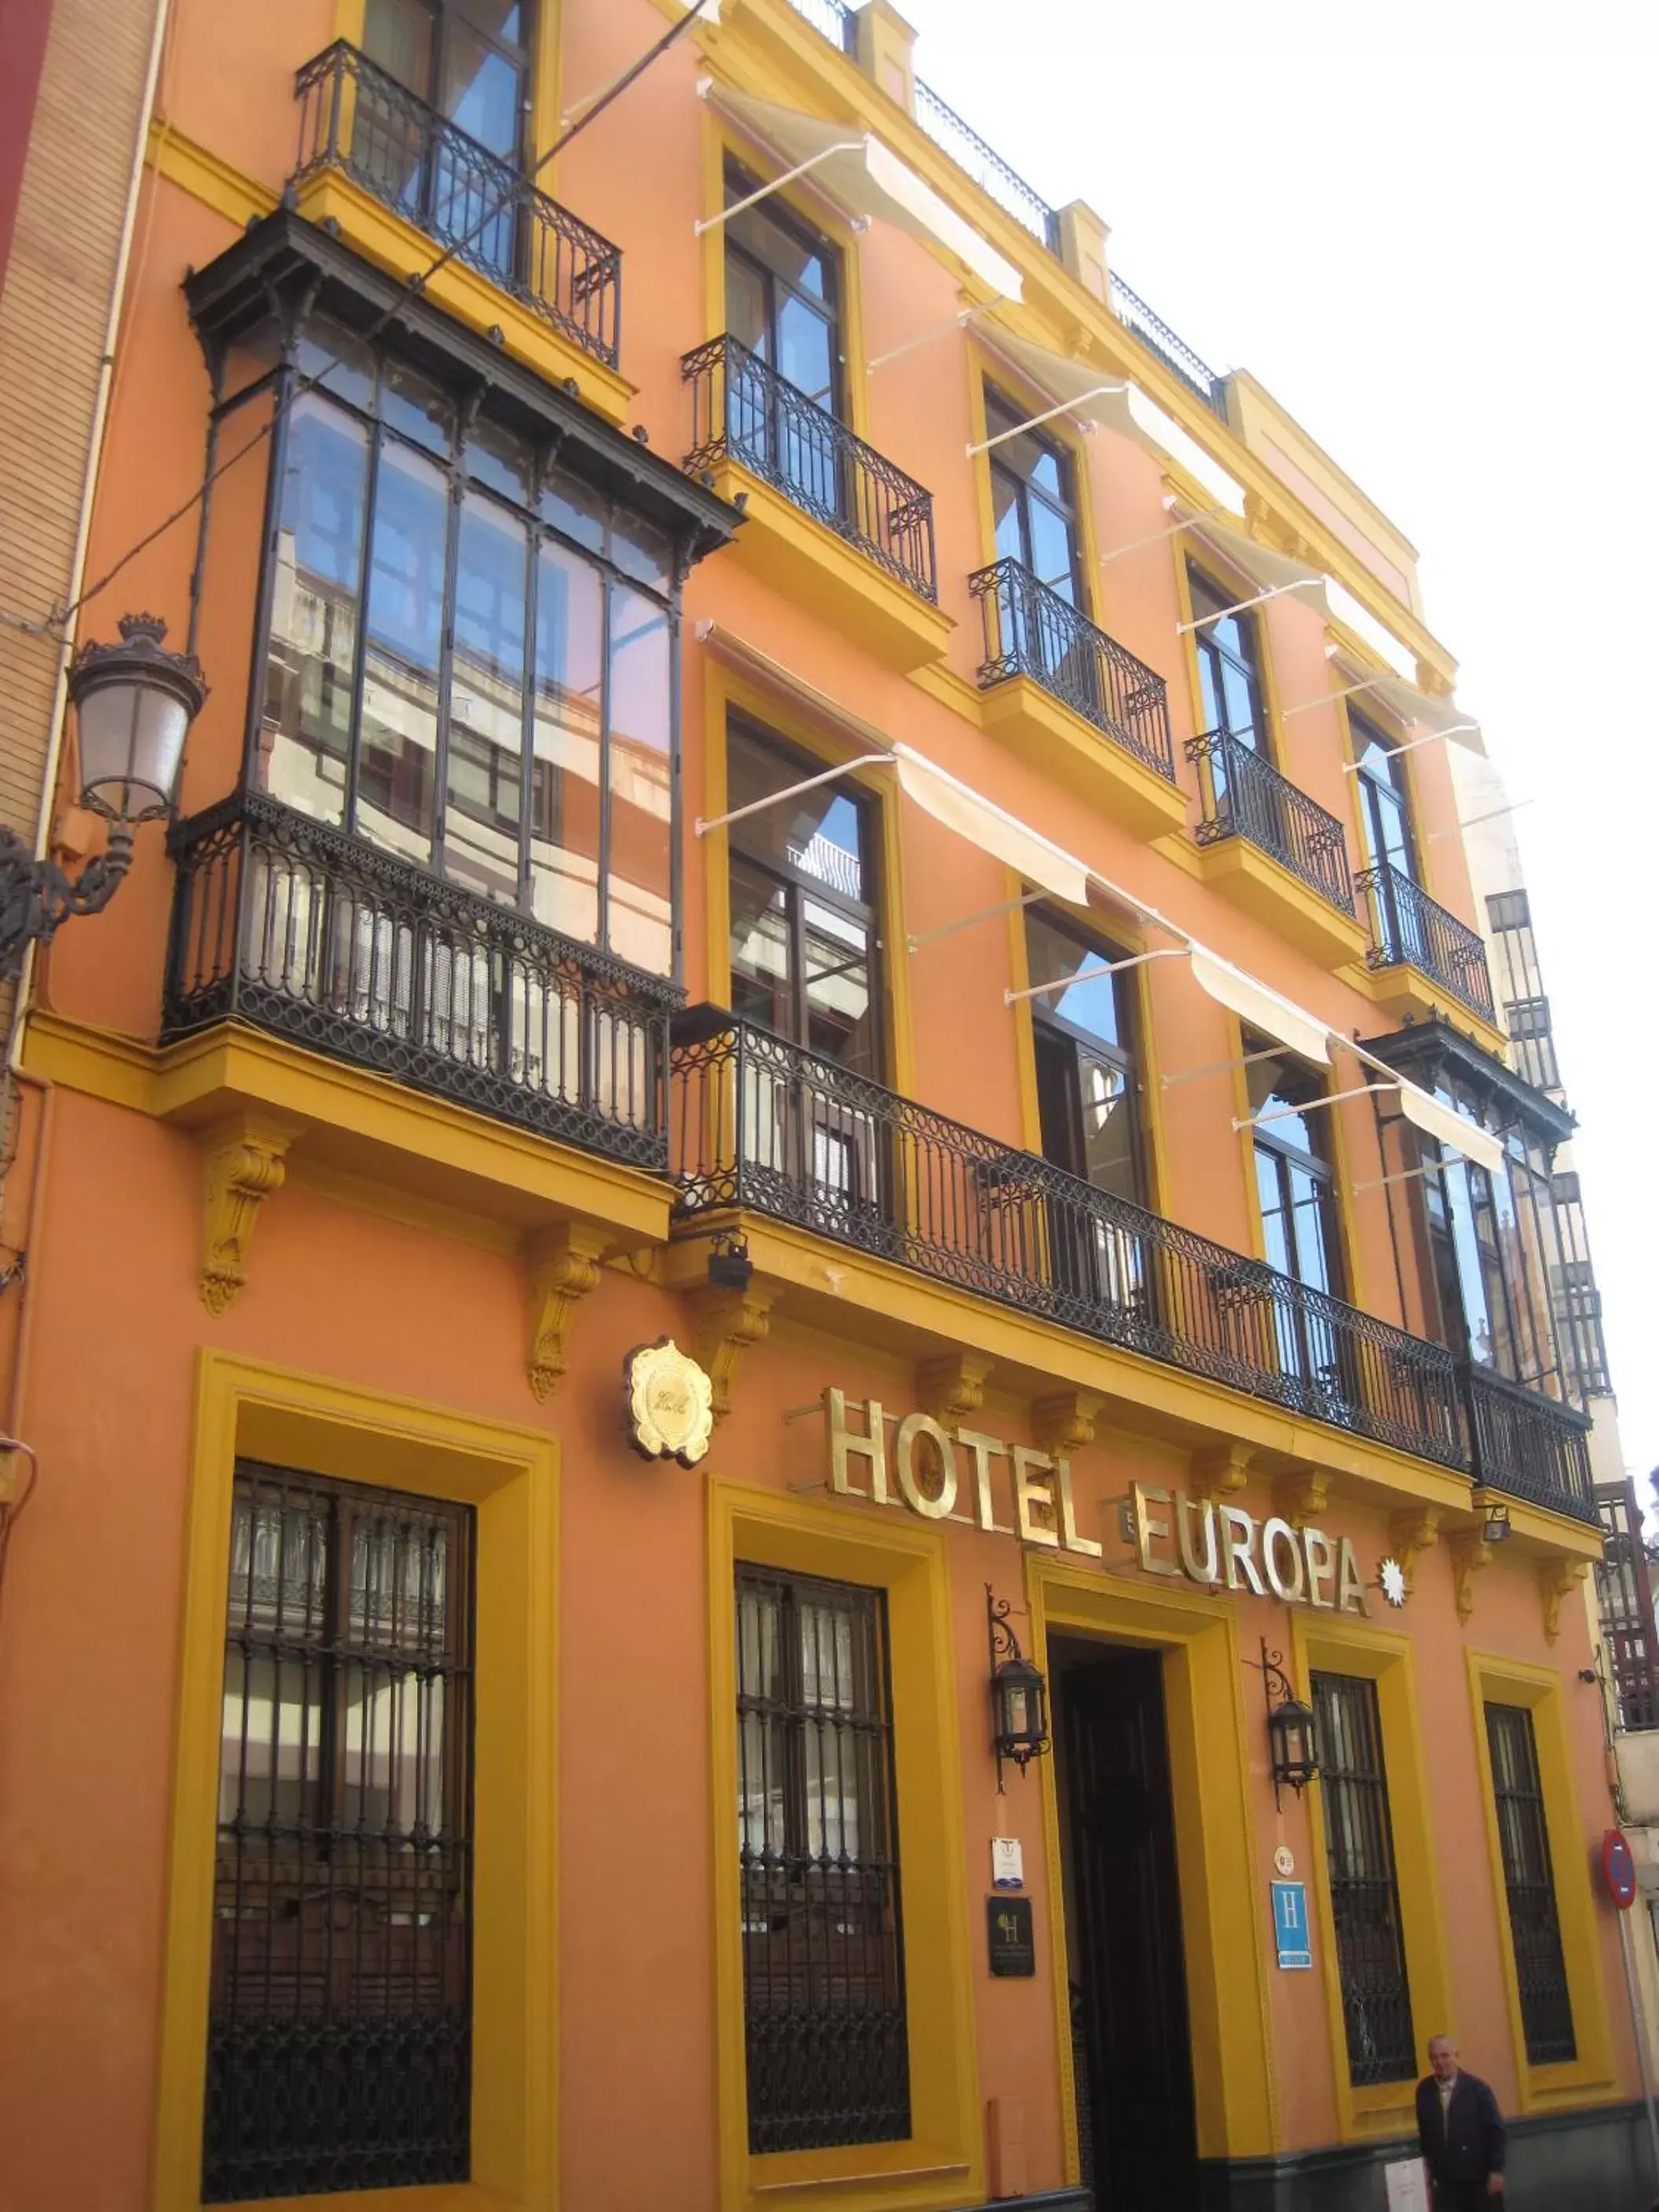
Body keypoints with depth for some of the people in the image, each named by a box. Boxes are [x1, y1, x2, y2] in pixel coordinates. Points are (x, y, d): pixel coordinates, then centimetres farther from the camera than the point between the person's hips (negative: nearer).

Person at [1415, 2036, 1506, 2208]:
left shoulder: (1477, 2088, -7)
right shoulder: (1424, 2090, 1)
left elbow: (1495, 2131, -5)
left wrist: (1496, 2170, -8)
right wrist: (1427, 2164, 9)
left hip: (1478, 2176, -2)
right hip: (1444, 2179, 2)